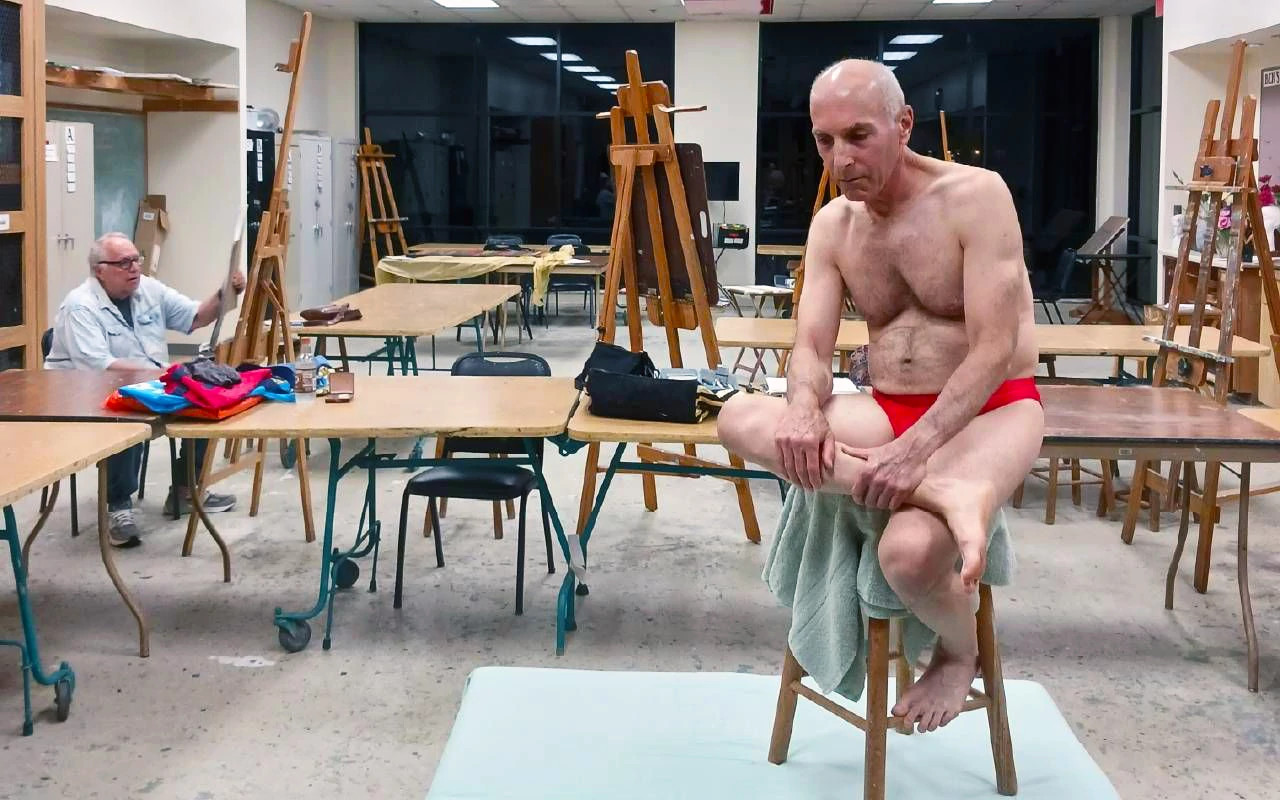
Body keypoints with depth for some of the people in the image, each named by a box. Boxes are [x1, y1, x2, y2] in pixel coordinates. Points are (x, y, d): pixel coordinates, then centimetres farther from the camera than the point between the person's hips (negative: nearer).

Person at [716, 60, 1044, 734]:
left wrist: (915, 449, -33)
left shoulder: (975, 196, -14)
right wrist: (804, 410, -28)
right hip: (888, 410, 6)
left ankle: (959, 650, 2)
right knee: (740, 418, -21)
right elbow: (812, 348, -2)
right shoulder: (832, 224, 5)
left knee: (909, 549, -35)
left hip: (990, 411, -6)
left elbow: (995, 350, -20)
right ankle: (945, 493, -32)